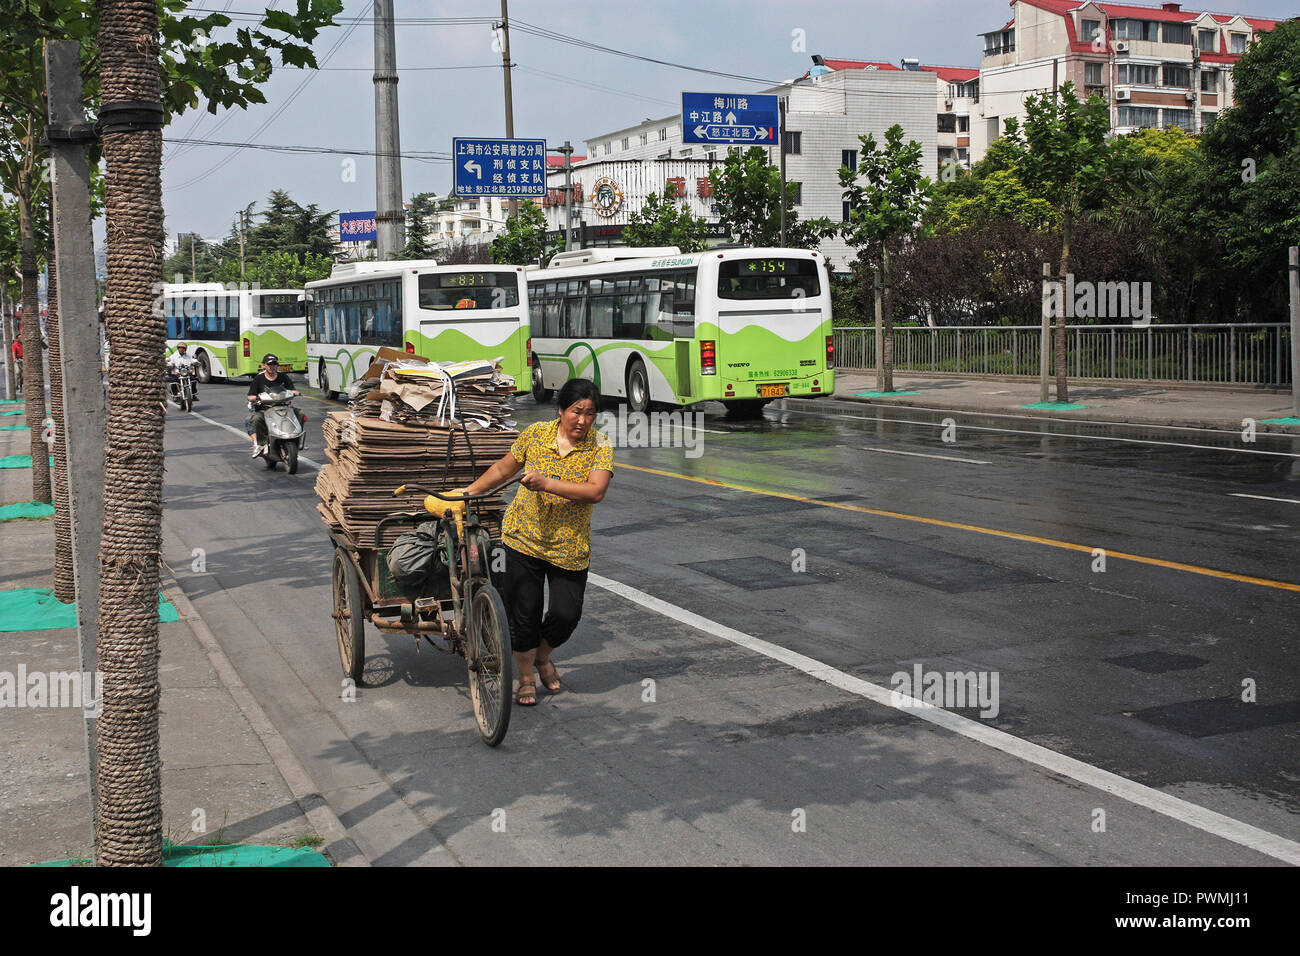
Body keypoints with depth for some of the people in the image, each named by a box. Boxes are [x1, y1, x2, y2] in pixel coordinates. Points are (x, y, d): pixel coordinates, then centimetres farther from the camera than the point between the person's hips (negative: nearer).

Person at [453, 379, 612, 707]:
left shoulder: (600, 446, -8)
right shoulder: (535, 434, -2)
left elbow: (595, 491, -22)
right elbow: (504, 468, 13)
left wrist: (547, 484, -29)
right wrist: (470, 490, 9)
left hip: (569, 546, 0)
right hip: (525, 537, 1)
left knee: (566, 614, -3)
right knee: (524, 612, 2)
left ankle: (542, 657, 31)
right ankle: (526, 678, 24)